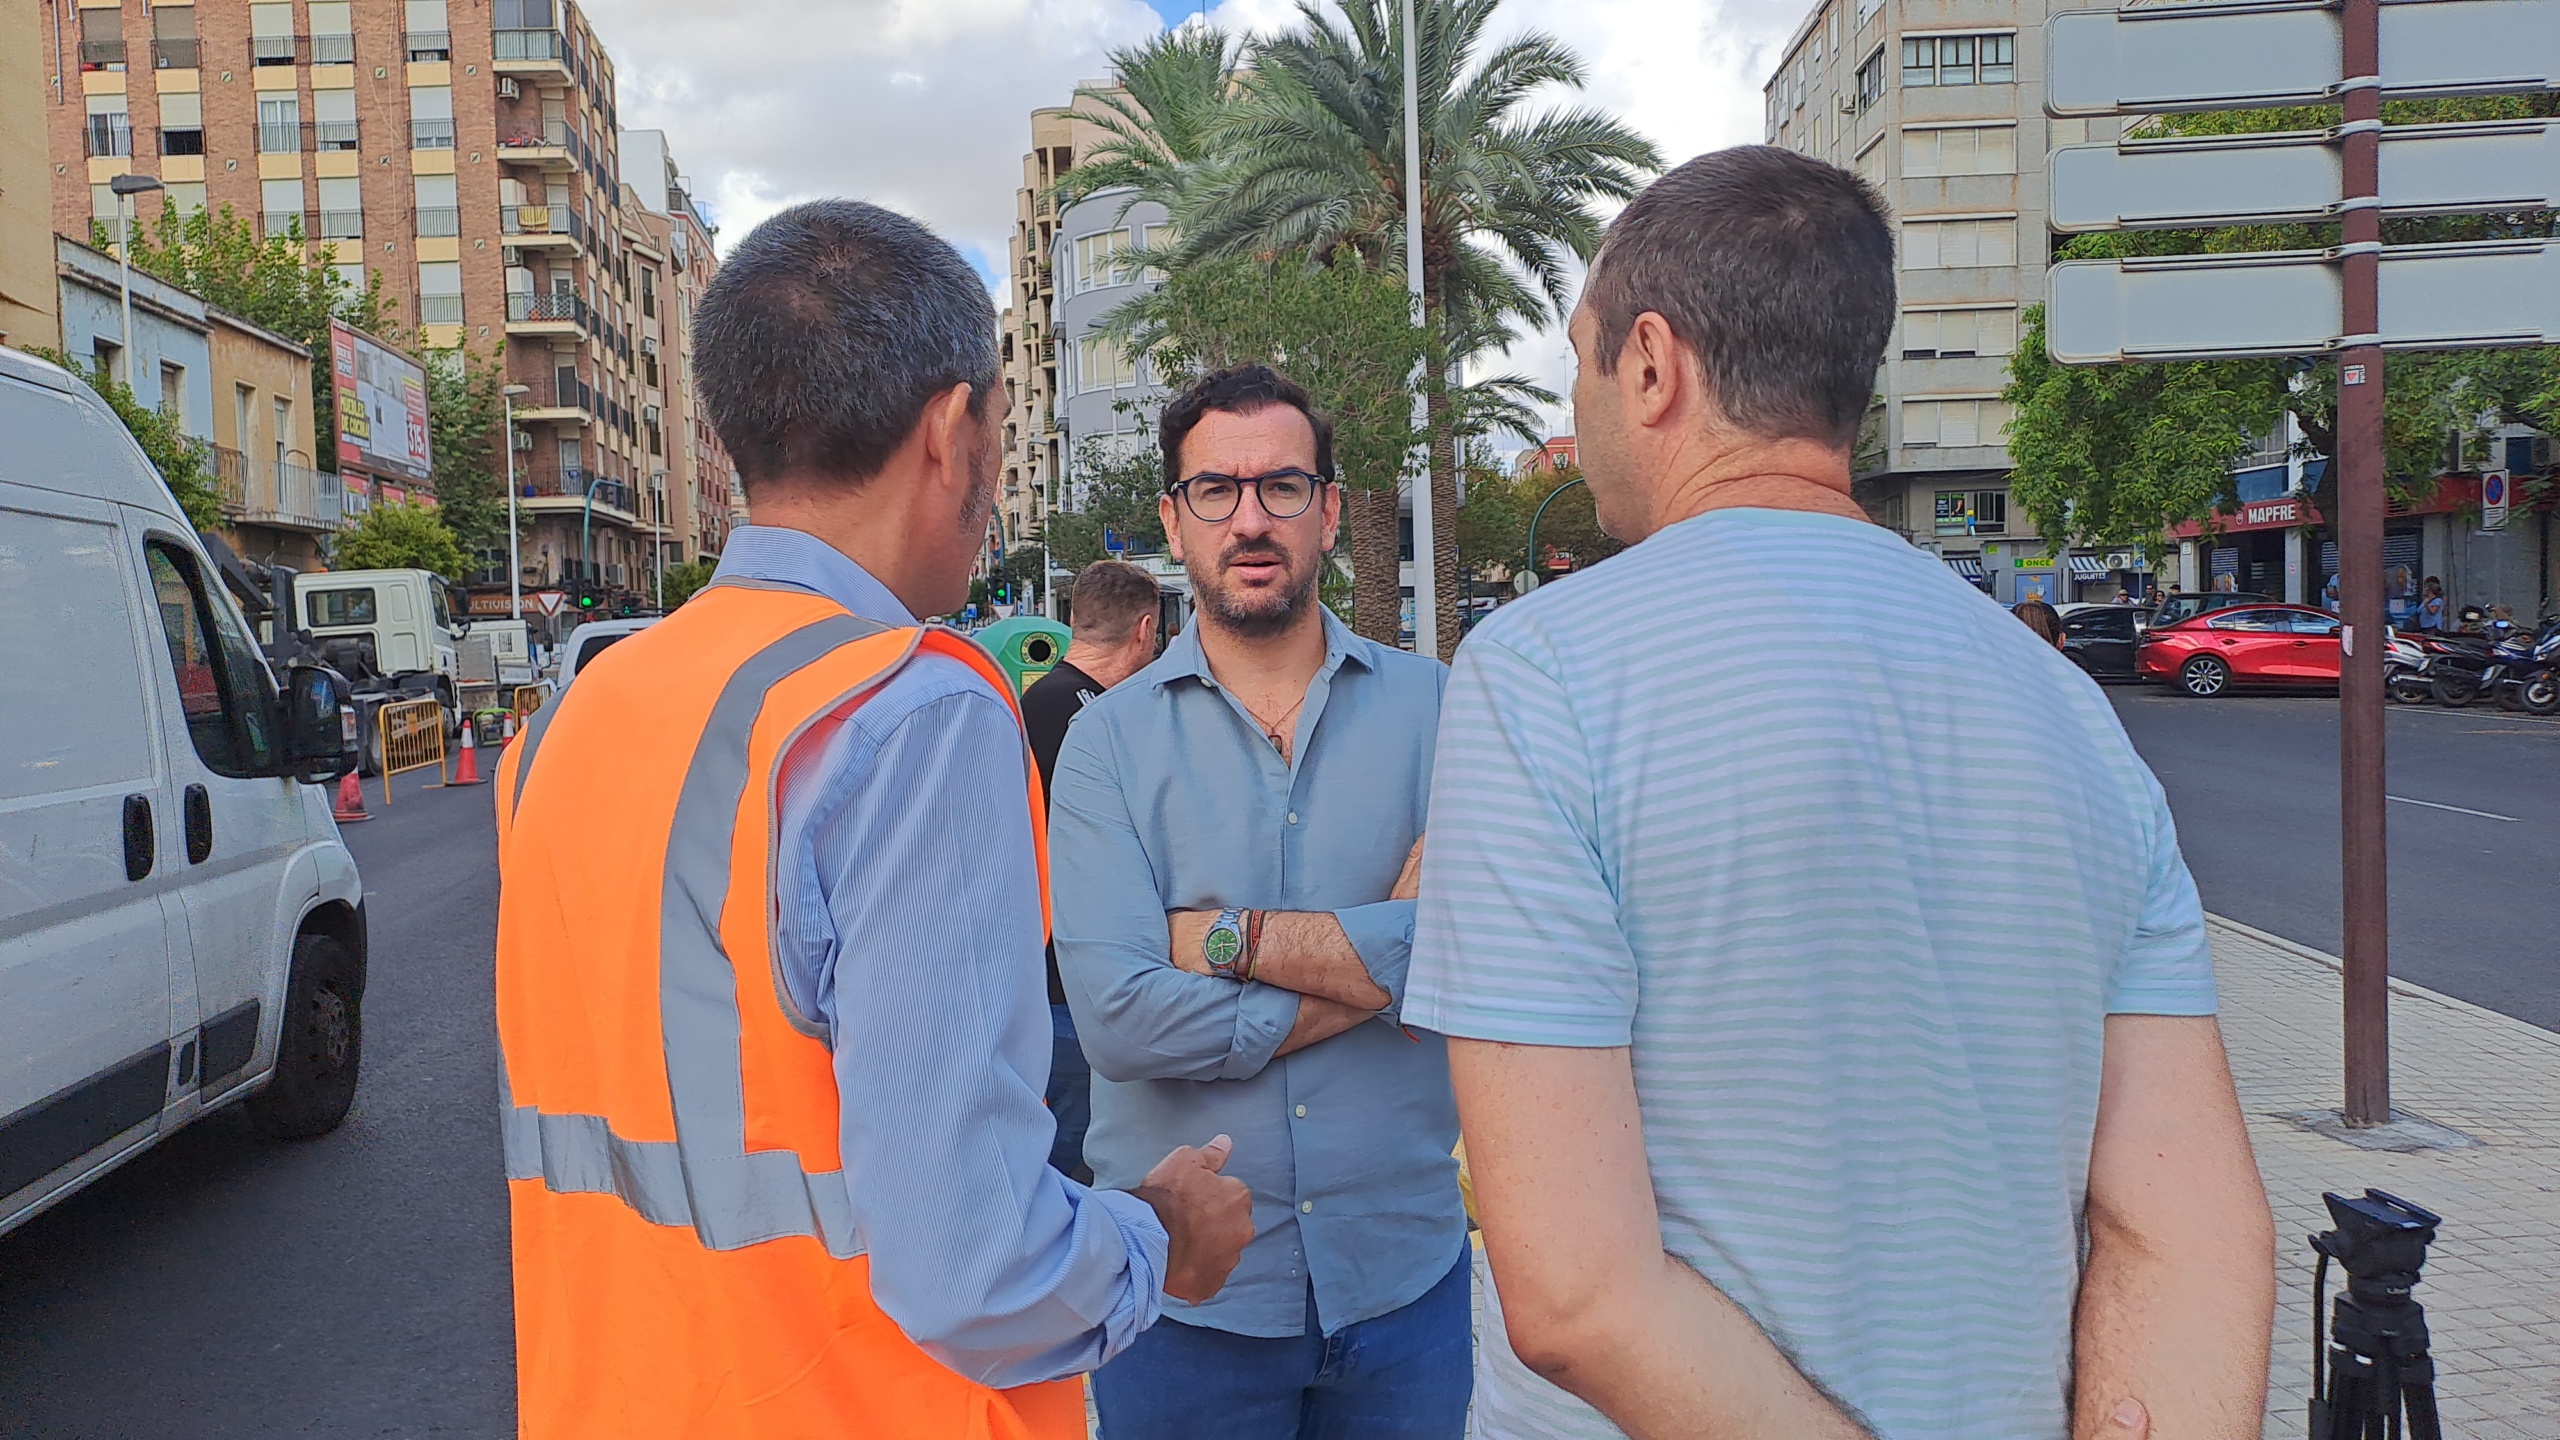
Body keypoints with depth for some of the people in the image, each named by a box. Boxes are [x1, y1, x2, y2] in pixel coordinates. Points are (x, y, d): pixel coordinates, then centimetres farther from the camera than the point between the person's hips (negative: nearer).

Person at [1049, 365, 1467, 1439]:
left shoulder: (1431, 707, -1)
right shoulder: (1109, 738, -5)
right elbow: (1120, 1020, -17)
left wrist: (1229, 938, -16)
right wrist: (1381, 959, -14)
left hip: (1403, 1269, 2)